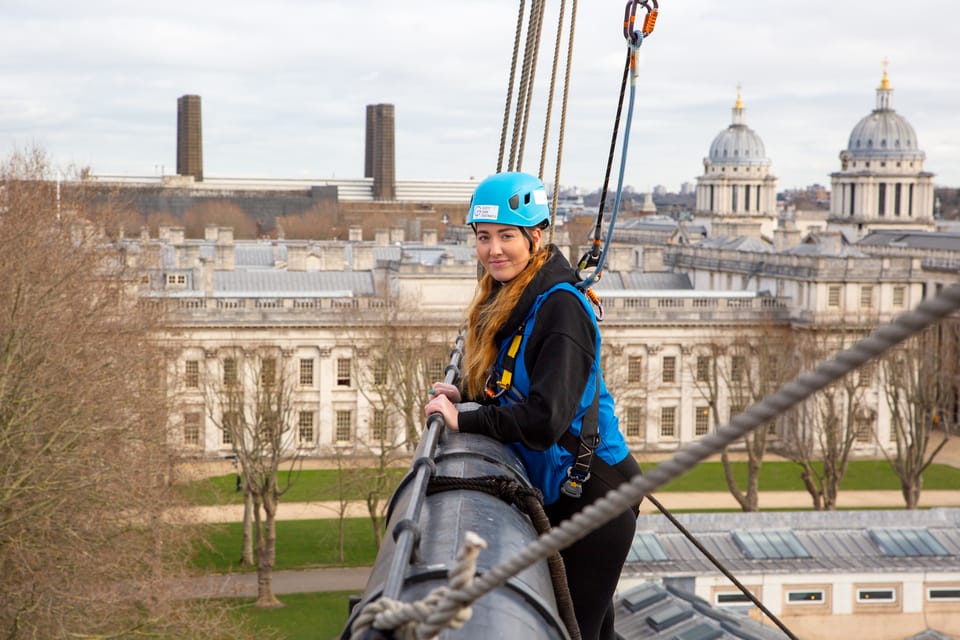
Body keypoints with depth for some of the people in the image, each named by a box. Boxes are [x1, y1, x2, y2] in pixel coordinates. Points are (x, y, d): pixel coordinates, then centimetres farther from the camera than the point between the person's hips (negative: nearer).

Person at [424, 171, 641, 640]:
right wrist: (464, 396, 1)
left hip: (593, 492, -9)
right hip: (556, 492, 9)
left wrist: (464, 419, -19)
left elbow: (544, 418, -28)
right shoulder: (505, 300, 7)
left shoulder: (561, 307, -20)